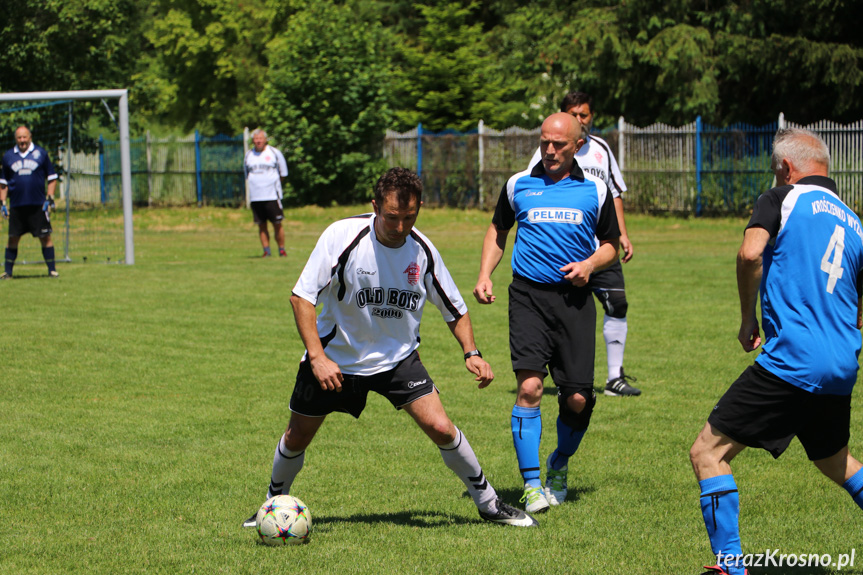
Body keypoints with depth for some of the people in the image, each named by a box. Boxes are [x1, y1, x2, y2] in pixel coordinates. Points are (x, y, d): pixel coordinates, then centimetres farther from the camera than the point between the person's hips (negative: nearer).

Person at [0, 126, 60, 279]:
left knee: (45, 237, -2)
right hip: (16, 206, 2)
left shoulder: (41, 153, 4)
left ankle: (52, 269, 4)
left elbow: (52, 178, 7)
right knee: (13, 238, 3)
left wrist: (49, 199, -1)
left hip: (38, 205, -2)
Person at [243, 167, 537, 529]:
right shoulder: (341, 236, -22)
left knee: (440, 427, -13)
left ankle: (487, 502, 6)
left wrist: (471, 353, -12)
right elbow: (302, 296, -16)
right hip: (336, 358, -1)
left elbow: (454, 309, 3)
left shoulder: (422, 251, -12)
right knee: (297, 437, 9)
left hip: (399, 358, 1)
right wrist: (318, 357, -24)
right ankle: (275, 502, 37)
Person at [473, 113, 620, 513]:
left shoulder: (595, 190, 8)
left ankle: (559, 464, 28)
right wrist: (484, 276, 10)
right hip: (529, 295, -1)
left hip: (574, 299, 1)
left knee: (577, 398, -1)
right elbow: (498, 230, 23)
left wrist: (590, 264, -4)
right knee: (529, 387, -16)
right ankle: (531, 484, -11)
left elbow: (611, 244, 17)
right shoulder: (518, 184, 8)